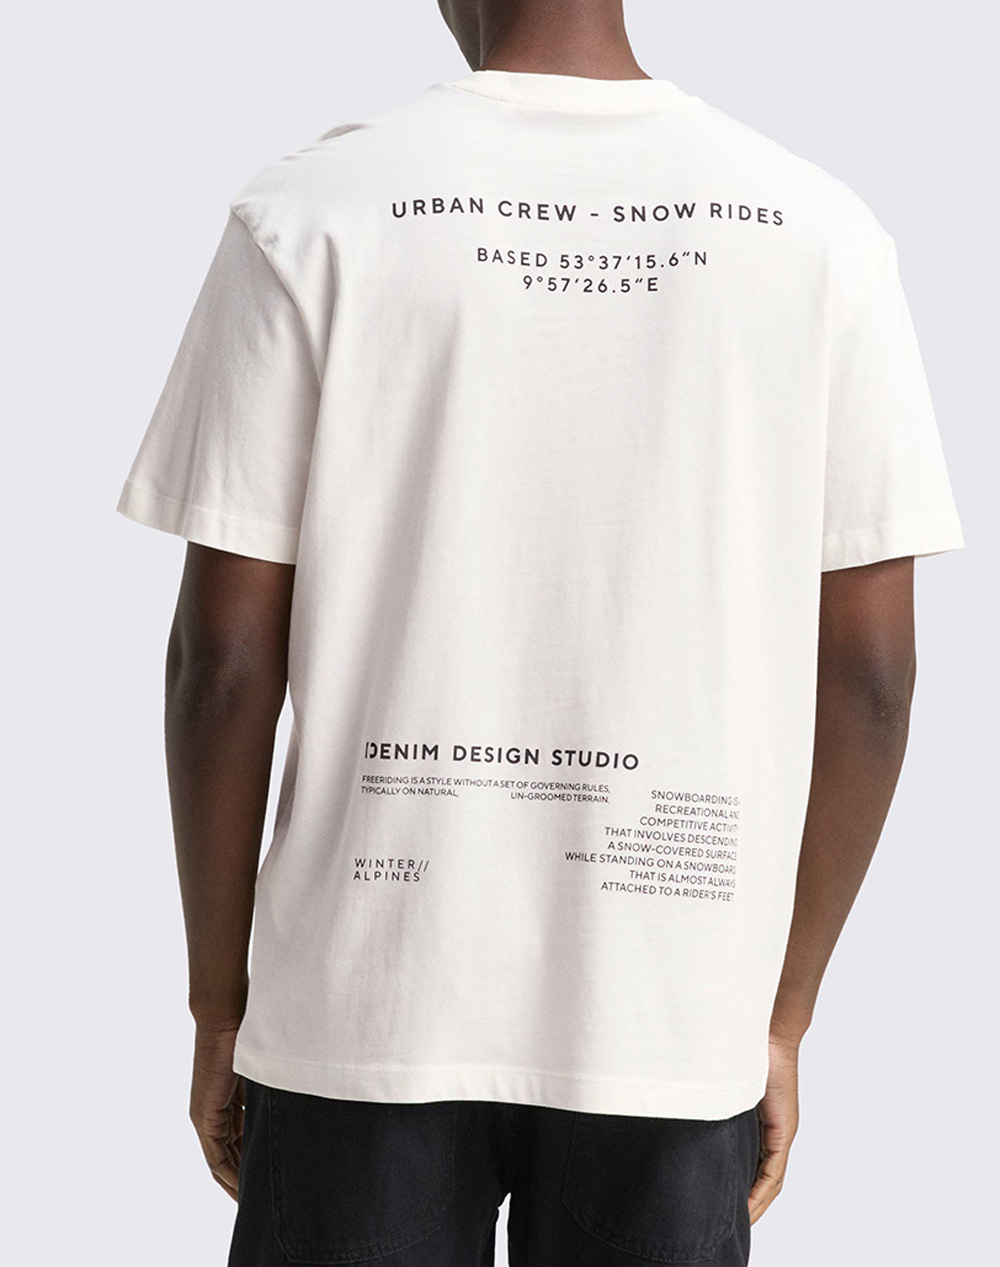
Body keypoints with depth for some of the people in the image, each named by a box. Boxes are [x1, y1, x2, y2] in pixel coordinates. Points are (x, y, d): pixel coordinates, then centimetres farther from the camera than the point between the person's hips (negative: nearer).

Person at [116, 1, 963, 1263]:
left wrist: (217, 1002, 6)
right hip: (674, 1018, 2)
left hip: (367, 1006, -1)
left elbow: (225, 652, -6)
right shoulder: (816, 229, -2)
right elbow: (868, 668, -1)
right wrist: (783, 1016, 9)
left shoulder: (309, 213, -6)